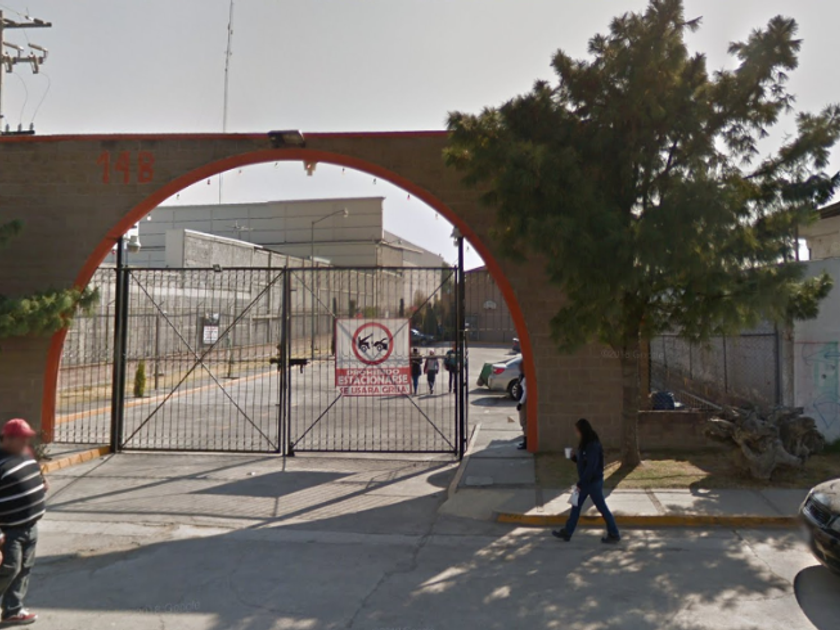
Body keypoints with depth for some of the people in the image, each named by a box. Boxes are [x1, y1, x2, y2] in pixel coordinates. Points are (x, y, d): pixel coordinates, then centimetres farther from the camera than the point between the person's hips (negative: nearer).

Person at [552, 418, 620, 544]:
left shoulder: (593, 446, -24)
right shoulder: (585, 444, 5)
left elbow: (591, 467, -26)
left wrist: (581, 484, -20)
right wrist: (573, 457, -4)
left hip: (594, 482, -10)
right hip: (586, 481, 10)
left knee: (602, 508, 5)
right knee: (576, 506, 13)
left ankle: (614, 534, 20)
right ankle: (567, 533, 21)